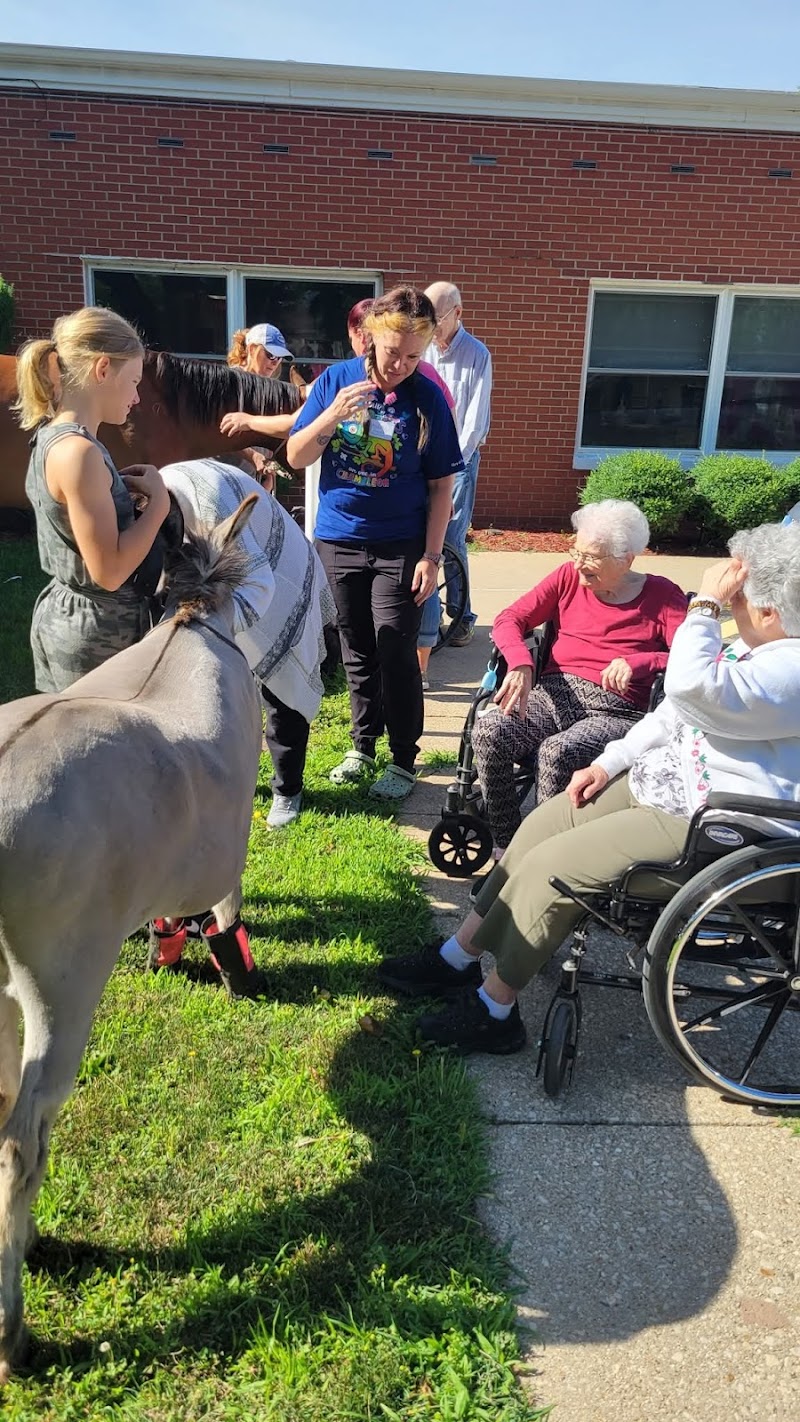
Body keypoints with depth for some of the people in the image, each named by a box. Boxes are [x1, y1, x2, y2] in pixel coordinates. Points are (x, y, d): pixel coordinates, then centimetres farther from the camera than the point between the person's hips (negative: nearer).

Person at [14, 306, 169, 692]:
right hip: (97, 631, -9)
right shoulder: (78, 452, -23)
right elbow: (109, 572, -24)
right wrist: (158, 500, -15)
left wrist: (122, 489, 1)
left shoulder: (53, 438, 6)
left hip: (71, 617, 9)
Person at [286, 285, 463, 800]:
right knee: (357, 651, 13)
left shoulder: (428, 397, -6)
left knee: (395, 652, -5)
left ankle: (403, 760, 9)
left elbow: (440, 485, -4)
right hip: (339, 540, 3)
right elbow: (296, 457, -2)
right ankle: (364, 745, 29)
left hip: (400, 546, -3)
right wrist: (333, 415, -18)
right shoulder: (336, 380, -1)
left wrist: (431, 555, -9)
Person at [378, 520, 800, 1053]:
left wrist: (705, 604, -24)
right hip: (662, 780, 10)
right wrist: (609, 762, 9)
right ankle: (459, 958, 13)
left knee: (550, 865, -15)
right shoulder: (757, 648, 8)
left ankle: (493, 1009, 3)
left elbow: (692, 688, -37)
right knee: (542, 825, 3)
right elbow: (673, 711, 15)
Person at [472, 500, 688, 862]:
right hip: (557, 694, 4)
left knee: (557, 752, -35)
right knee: (488, 731, -26)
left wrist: (639, 663, -25)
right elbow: (510, 619, 8)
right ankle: (506, 847, -12)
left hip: (617, 710, -3)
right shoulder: (569, 577, 14)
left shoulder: (662, 596, 5)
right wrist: (521, 665, -12)